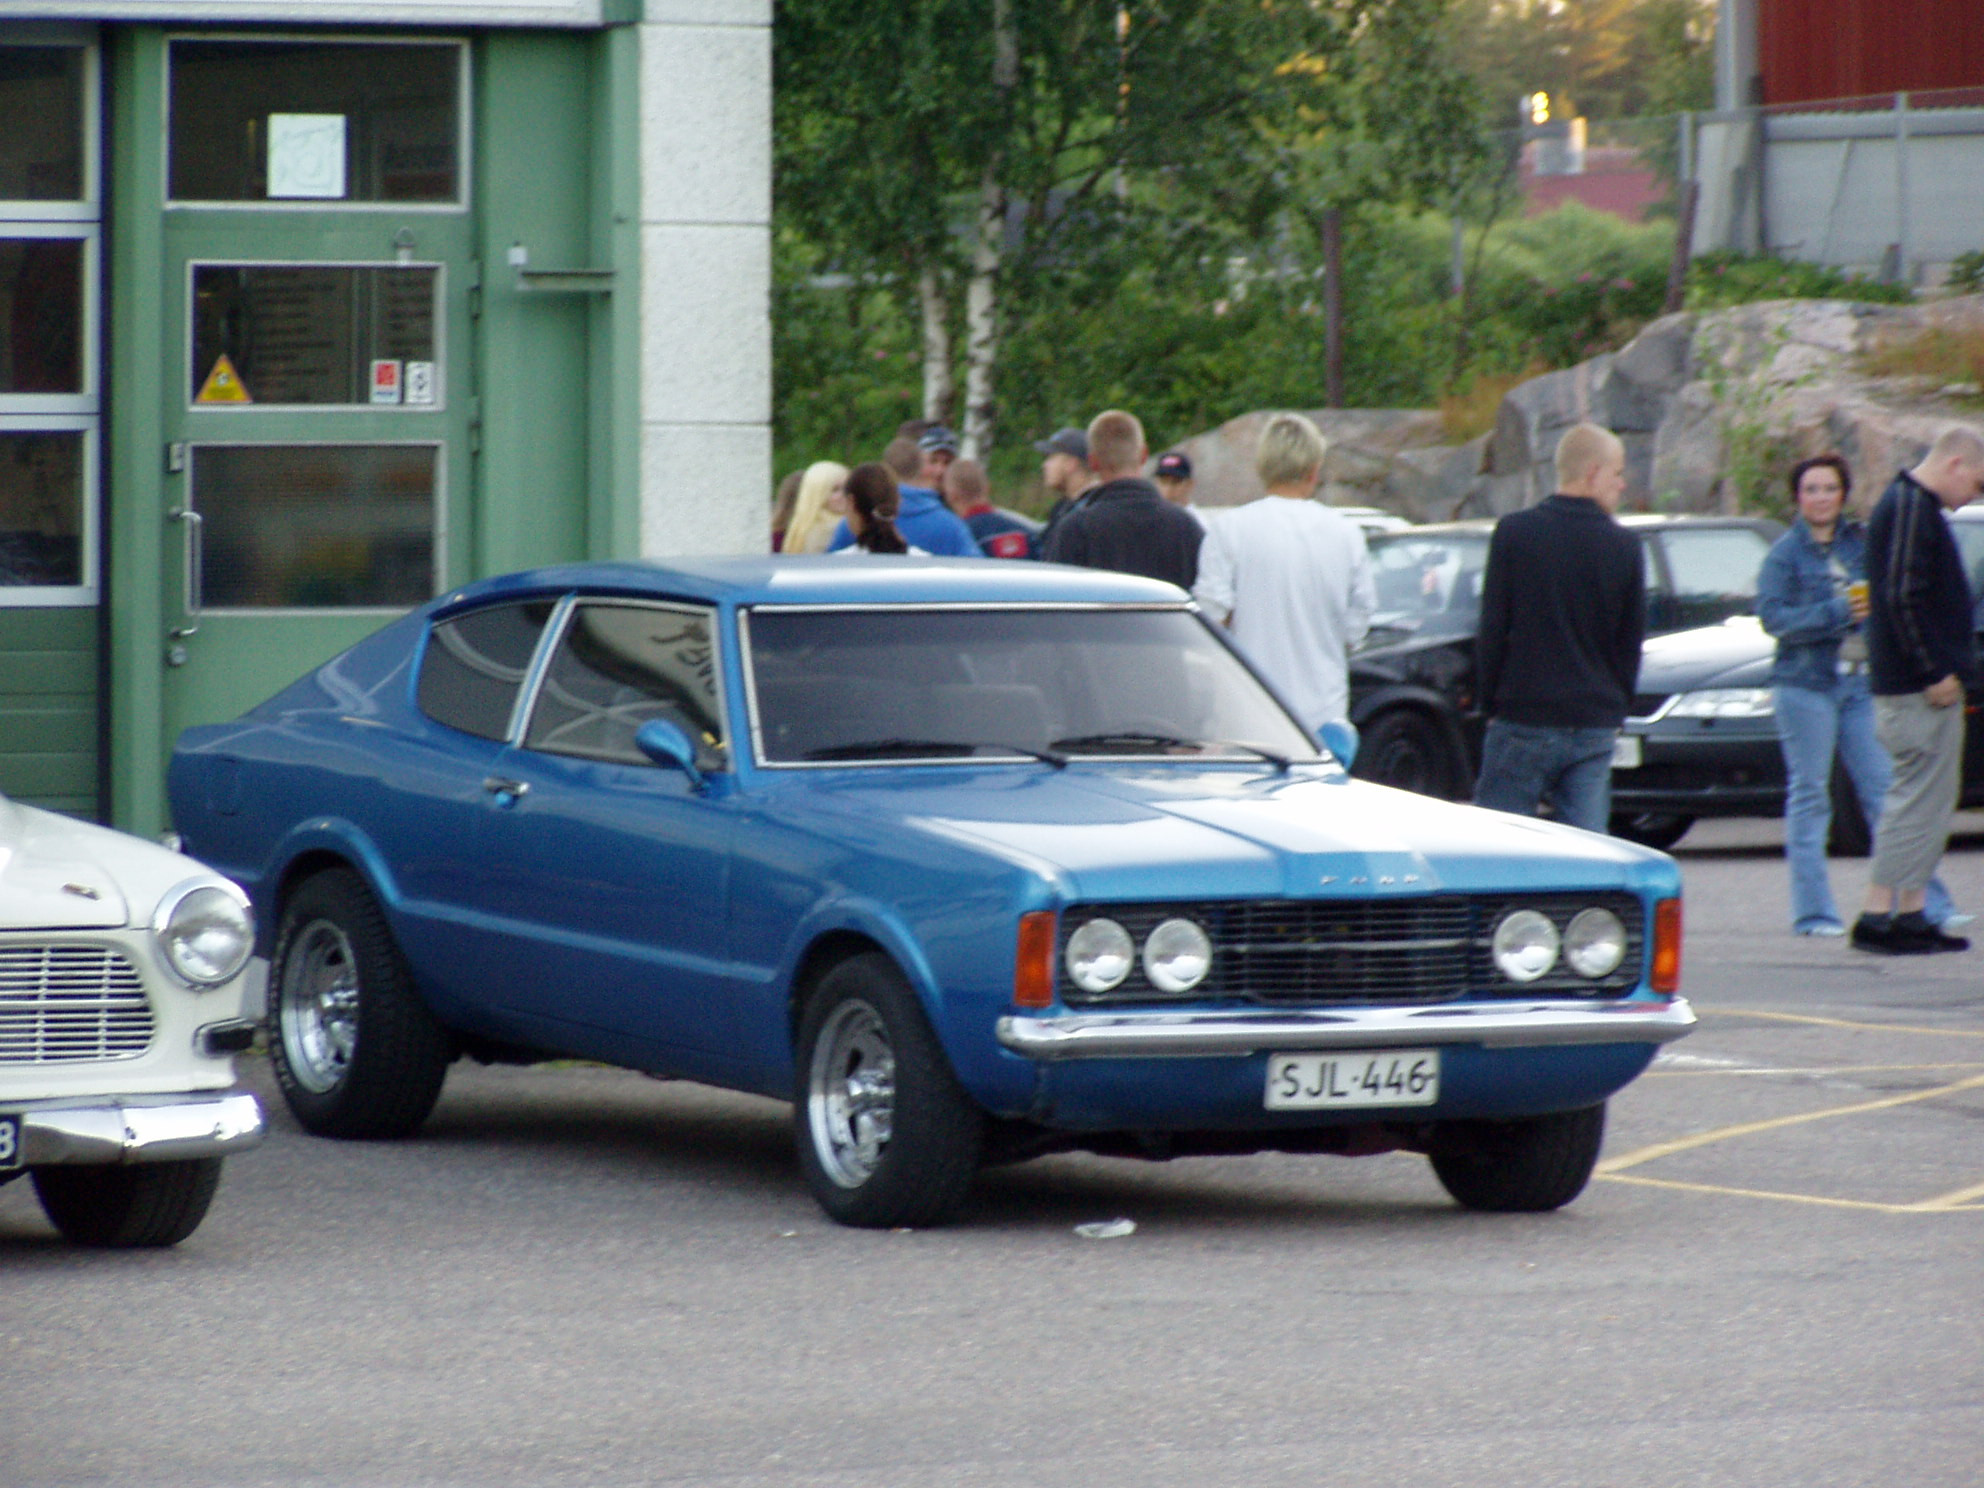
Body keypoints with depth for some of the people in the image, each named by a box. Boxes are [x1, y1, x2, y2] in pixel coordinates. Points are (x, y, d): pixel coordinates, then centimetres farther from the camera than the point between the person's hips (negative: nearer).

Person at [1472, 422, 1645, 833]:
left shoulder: (1514, 533, -3)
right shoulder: (1624, 547, 1)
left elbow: (1492, 632, -2)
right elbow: (1631, 643, 7)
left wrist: (1491, 704, 9)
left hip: (1522, 723, -2)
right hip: (1595, 729, 2)